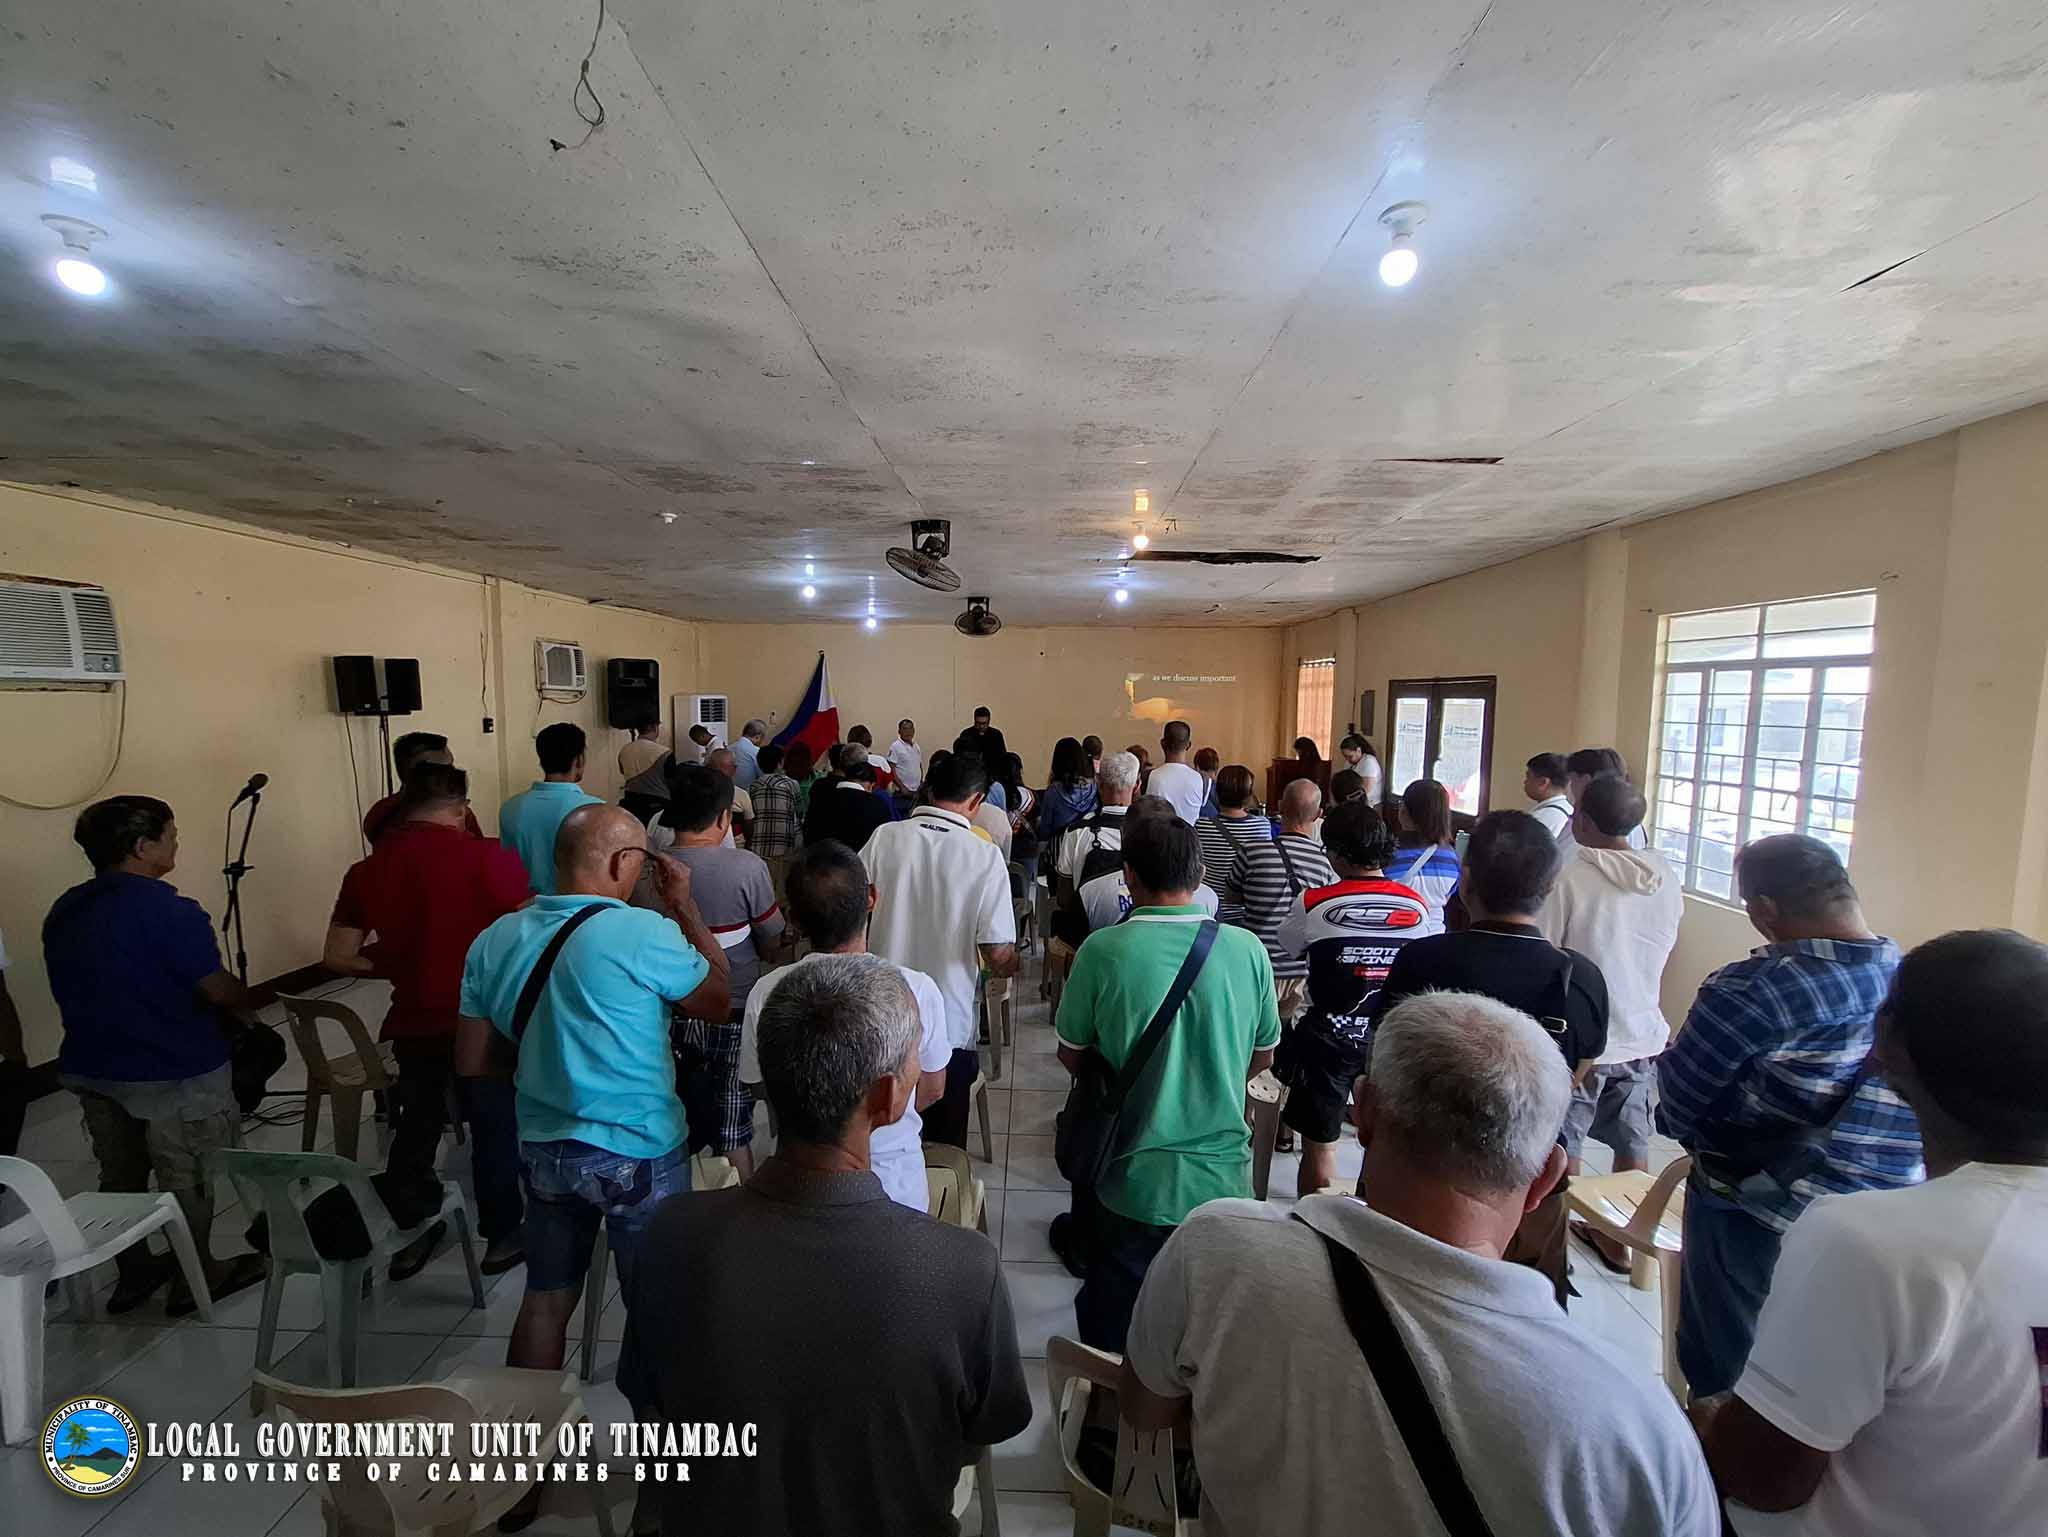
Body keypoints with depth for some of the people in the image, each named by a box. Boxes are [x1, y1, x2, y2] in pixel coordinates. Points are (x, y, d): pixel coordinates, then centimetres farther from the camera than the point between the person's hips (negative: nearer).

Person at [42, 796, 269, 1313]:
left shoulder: (64, 911, 2)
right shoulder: (167, 909, -23)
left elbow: (75, 990, 10)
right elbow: (219, 989, -20)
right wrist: (246, 1008, 1)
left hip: (90, 1067, 8)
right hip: (172, 1072, -8)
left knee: (120, 1175, 22)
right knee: (186, 1181, 9)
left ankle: (134, 1274, 36)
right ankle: (195, 1280, 23)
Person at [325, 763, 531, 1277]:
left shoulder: (366, 870, -1)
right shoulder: (488, 857, -17)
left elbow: (339, 957, 2)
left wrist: (399, 966, 16)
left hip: (413, 1021, 4)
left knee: (416, 1124, 23)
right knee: (495, 1127, 13)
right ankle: (502, 1235, 26)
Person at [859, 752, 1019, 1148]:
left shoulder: (884, 837, -9)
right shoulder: (985, 856, -15)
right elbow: (997, 954, -16)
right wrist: (1011, 965, 7)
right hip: (949, 1024, -2)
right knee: (943, 1145, 19)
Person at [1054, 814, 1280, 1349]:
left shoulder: (1103, 950, -17)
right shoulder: (1247, 950, -10)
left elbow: (1071, 1056, -3)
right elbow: (1263, 1058, 5)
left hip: (1130, 1181, -2)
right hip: (1222, 1179, 2)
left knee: (1113, 1330, 22)